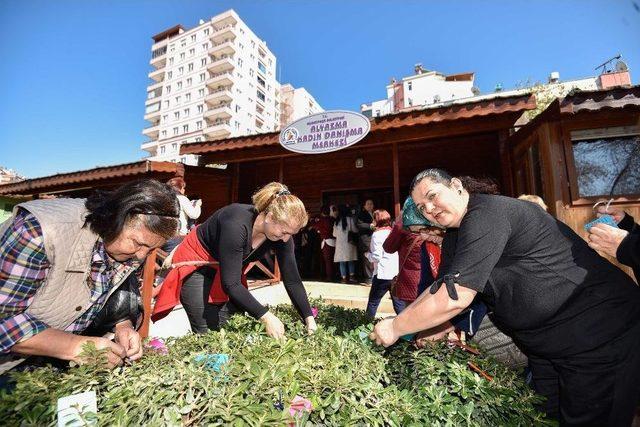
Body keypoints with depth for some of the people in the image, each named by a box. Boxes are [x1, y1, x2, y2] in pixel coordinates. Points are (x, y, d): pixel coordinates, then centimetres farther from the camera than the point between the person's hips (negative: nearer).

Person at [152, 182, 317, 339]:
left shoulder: (282, 235, -19)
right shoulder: (237, 224, -38)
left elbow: (292, 280, -16)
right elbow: (230, 284, -36)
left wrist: (309, 319, -24)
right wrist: (266, 317, -39)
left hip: (227, 269, 5)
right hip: (196, 263, -5)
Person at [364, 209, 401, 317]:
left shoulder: (377, 234, -9)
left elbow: (377, 257, -14)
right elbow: (399, 252, 11)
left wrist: (367, 254, 5)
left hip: (382, 275, -5)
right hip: (397, 273, 6)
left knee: (373, 301, 9)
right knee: (399, 303, 13)